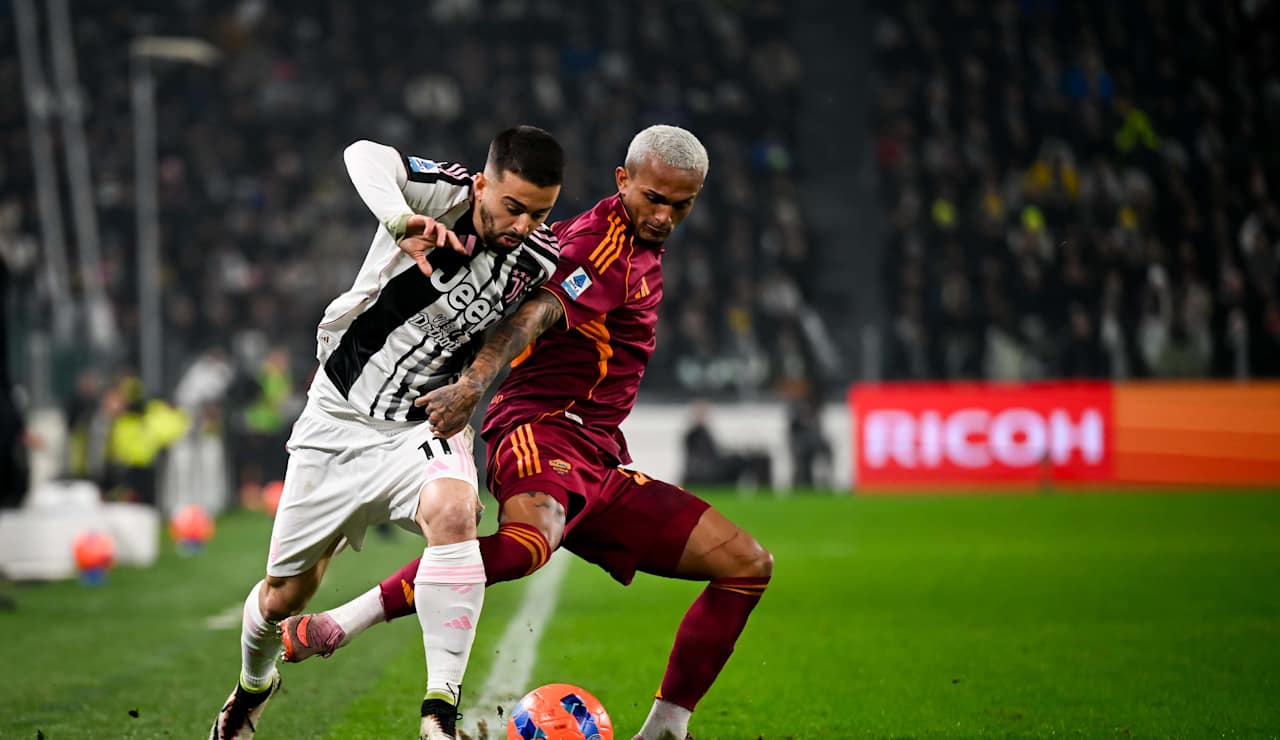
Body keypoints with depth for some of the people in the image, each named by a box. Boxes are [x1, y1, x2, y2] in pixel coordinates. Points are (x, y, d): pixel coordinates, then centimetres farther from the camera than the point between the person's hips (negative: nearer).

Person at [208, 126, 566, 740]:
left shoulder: (538, 263, -9)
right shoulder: (442, 196, -19)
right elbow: (364, 156, -39)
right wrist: (401, 221, -55)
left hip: (424, 426, 1)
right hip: (338, 418, -1)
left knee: (452, 510, -35)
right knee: (284, 595, 10)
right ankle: (253, 685, 46)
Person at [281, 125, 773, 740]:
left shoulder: (640, 248, 20)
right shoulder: (605, 242, -9)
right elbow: (540, 313, -26)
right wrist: (474, 383, -41)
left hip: (599, 460, 9)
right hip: (543, 430, -9)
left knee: (747, 565, 5)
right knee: (529, 542, -42)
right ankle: (336, 626, -36)